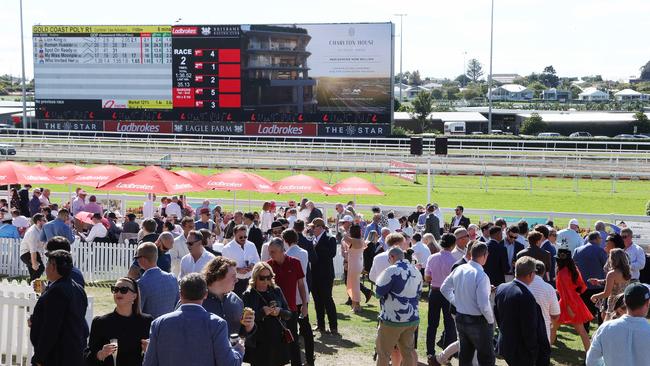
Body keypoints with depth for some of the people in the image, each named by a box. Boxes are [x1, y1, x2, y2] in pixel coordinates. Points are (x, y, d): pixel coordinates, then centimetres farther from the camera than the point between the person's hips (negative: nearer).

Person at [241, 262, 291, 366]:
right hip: (258, 345, -3)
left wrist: (280, 312, -11)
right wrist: (262, 312, -20)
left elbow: (288, 314, 9)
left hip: (279, 341, 3)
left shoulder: (276, 291, 7)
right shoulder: (248, 295, -3)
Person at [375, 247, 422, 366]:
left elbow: (379, 292, -10)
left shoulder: (391, 270, -14)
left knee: (383, 353, 4)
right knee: (408, 352, 13)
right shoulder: (416, 271, 9)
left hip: (392, 320, -7)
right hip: (412, 319, 7)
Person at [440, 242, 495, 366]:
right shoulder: (481, 276, -22)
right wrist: (491, 320, -9)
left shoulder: (459, 269, -1)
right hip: (478, 321, -7)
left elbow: (444, 288, 12)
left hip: (460, 318, 7)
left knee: (464, 356, 18)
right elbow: (484, 304, -24)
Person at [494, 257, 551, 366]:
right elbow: (529, 330, -22)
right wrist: (533, 352, -8)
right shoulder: (526, 297, -27)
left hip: (504, 345, 8)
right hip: (521, 352, -8)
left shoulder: (501, 288, -3)